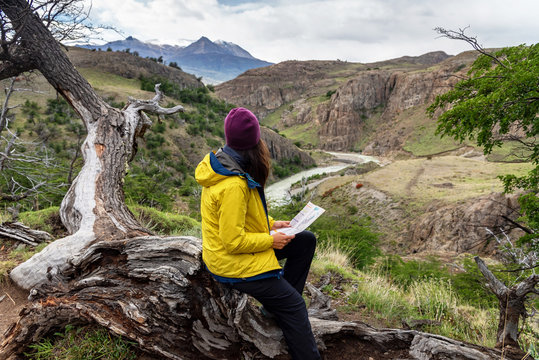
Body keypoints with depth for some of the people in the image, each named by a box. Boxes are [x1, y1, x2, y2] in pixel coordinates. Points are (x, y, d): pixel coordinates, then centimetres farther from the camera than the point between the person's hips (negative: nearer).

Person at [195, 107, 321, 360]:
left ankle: (277, 303, 15)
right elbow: (234, 241, -27)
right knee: (294, 305, -5)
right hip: (232, 263, -9)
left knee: (306, 241, 11)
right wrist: (271, 240, -14)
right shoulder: (233, 186, -31)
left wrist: (270, 224, 6)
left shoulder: (223, 163, 0)